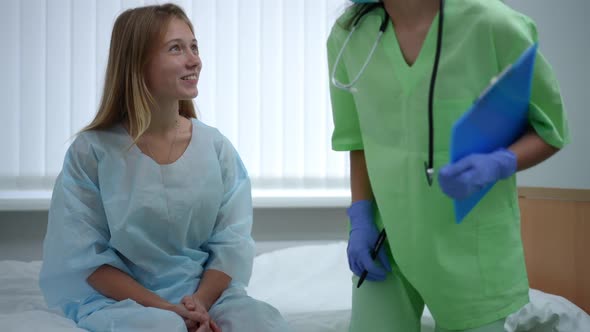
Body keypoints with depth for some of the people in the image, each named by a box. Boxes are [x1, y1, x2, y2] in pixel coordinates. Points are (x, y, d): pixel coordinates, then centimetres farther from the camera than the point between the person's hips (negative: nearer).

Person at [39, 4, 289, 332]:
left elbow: (231, 243, 1)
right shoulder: (92, 151, -6)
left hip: (207, 293, 3)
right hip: (119, 299, -3)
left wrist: (200, 302, -17)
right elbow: (85, 257, -7)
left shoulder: (216, 147, 3)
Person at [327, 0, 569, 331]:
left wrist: (494, 166, -29)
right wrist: (361, 222, -6)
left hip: (474, 247, -3)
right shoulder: (349, 34, -9)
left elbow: (551, 131, -9)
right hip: (388, 240, 3)